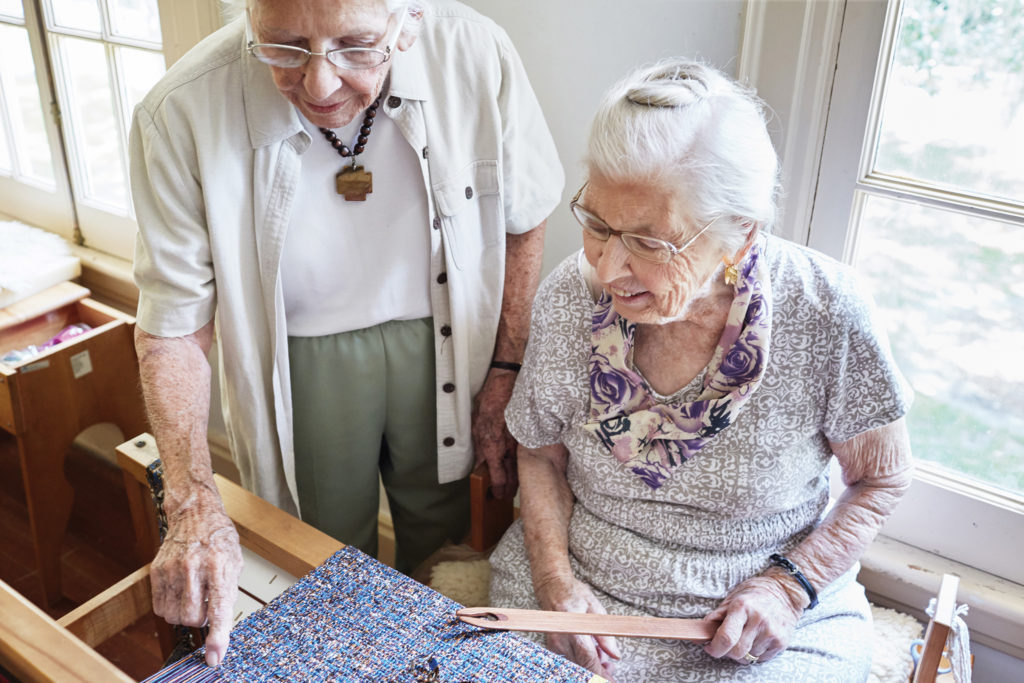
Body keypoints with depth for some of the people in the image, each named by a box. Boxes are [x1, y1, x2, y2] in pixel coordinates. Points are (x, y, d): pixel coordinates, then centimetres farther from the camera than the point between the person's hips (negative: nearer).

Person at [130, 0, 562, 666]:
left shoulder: (479, 56, -21)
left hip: (438, 339, 2)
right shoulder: (182, 115, -24)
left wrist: (504, 377, -4)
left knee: (443, 539, 22)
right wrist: (194, 502, -24)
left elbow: (524, 224, -5)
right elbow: (173, 324, -16)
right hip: (300, 357, -1)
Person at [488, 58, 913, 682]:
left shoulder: (826, 313, -19)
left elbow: (882, 478, -2)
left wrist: (791, 585, -13)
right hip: (580, 594, 1)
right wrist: (555, 578, -9)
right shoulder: (569, 296, -13)